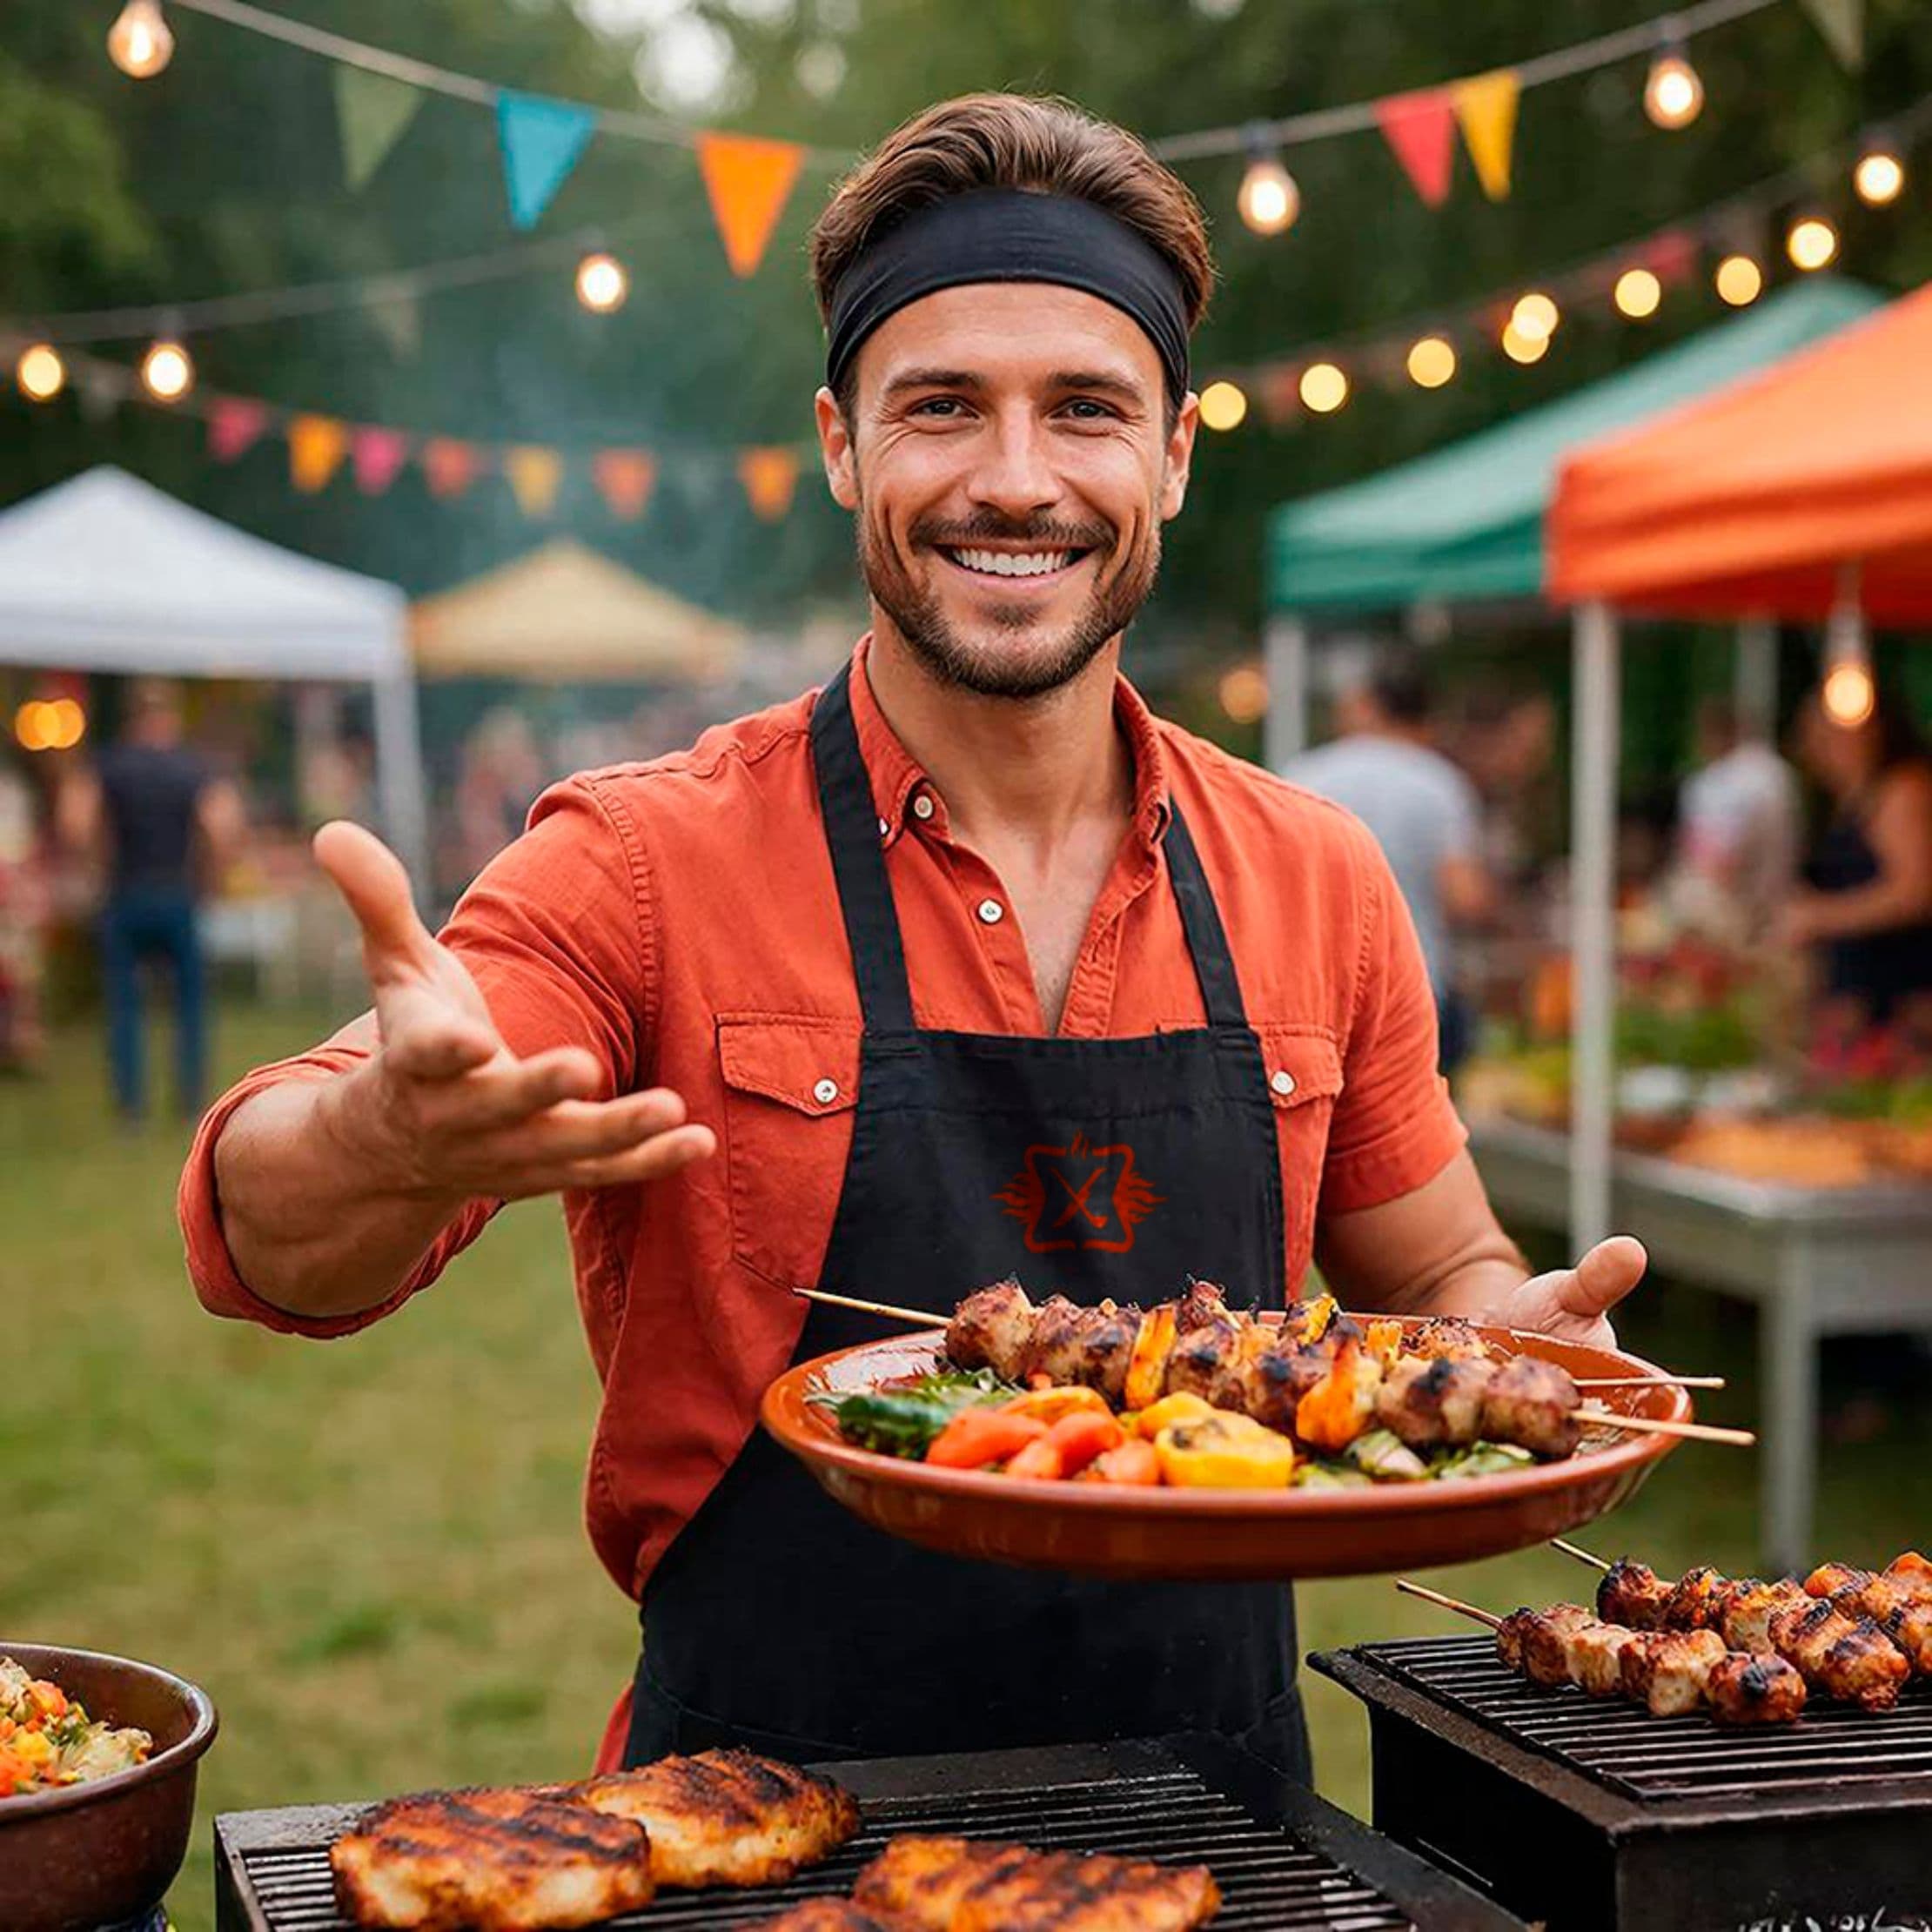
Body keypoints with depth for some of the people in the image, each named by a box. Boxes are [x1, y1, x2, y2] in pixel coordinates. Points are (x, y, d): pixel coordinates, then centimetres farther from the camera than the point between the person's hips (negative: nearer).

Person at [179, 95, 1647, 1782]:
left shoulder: (1314, 882, 4)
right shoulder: (649, 866, -6)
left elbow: (1437, 1279, 15)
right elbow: (270, 1246, -15)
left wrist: (1515, 1336, -6)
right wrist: (399, 1144, -36)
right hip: (769, 1833, -4)